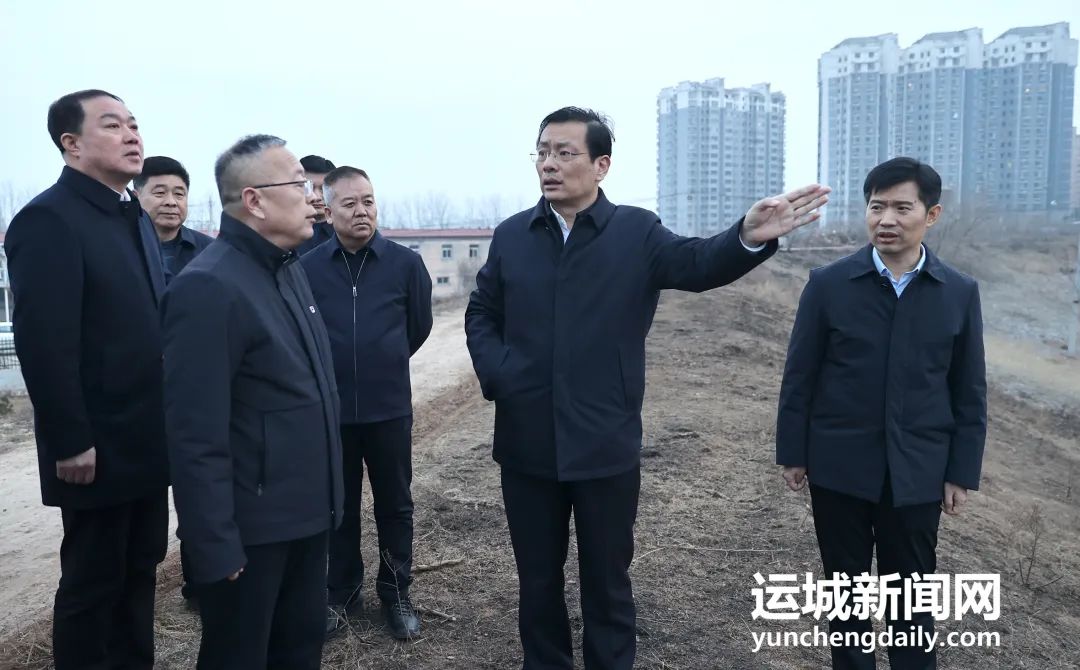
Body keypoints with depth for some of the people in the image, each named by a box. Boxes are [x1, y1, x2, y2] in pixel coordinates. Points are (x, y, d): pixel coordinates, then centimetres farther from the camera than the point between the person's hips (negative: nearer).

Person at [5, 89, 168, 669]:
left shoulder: (135, 217, 12)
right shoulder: (48, 219, -15)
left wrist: (170, 419, 11)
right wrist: (70, 442, -19)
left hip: (147, 439, 8)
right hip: (99, 446, -8)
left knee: (139, 569, 18)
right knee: (92, 582, 8)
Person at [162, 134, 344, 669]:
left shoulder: (289, 268, 8)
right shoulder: (208, 287, -20)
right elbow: (196, 435, -22)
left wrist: (321, 496, 15)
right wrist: (216, 547, -19)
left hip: (303, 514, 8)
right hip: (250, 527, -8)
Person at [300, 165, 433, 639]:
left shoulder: (405, 263, -6)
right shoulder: (307, 267, -7)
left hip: (389, 408, 0)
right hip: (330, 410, 0)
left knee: (395, 505, 12)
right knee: (339, 507, 15)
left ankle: (396, 594, 30)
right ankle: (341, 594, 33)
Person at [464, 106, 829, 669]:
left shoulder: (637, 231, -2)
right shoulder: (511, 235, 6)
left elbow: (697, 264, -18)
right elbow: (481, 313, 12)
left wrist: (749, 237, -39)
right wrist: (495, 373, -6)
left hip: (605, 443, -2)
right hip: (526, 442, 3)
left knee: (607, 580, 14)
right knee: (537, 579, 18)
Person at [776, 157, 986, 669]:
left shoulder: (960, 293, -1)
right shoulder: (828, 284, -5)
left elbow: (969, 392, 3)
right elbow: (799, 377, -2)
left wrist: (962, 472, 2)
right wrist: (792, 452, -2)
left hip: (918, 472, 1)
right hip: (839, 466, 0)